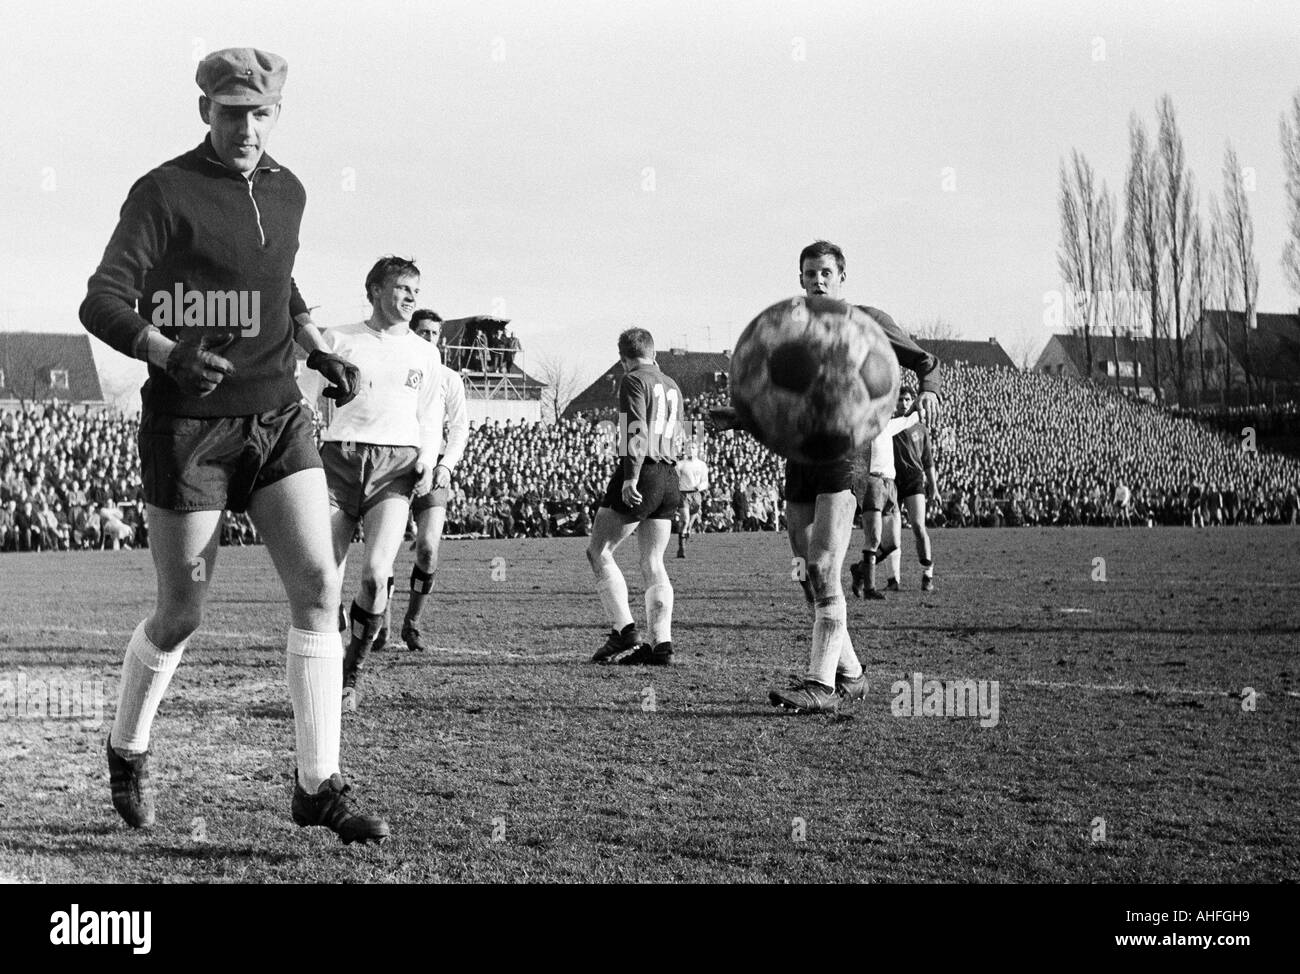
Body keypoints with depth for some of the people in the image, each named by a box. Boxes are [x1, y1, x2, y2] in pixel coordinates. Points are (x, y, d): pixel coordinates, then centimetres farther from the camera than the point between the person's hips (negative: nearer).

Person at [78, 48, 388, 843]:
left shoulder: (287, 191, 9)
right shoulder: (164, 193, -10)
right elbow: (103, 304, -17)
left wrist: (319, 352, 12)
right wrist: (167, 353, -36)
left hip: (278, 418, 5)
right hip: (187, 425, -5)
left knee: (319, 586, -9)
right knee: (183, 614, 3)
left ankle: (319, 784, -4)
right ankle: (128, 749, 31)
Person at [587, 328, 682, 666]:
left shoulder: (633, 381, -6)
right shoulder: (671, 386, 18)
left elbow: (637, 431, -18)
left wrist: (631, 478, -24)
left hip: (640, 475, -8)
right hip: (668, 478, 8)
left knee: (598, 552, -1)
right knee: (653, 564, 8)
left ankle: (625, 633, -11)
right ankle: (661, 644, 0)